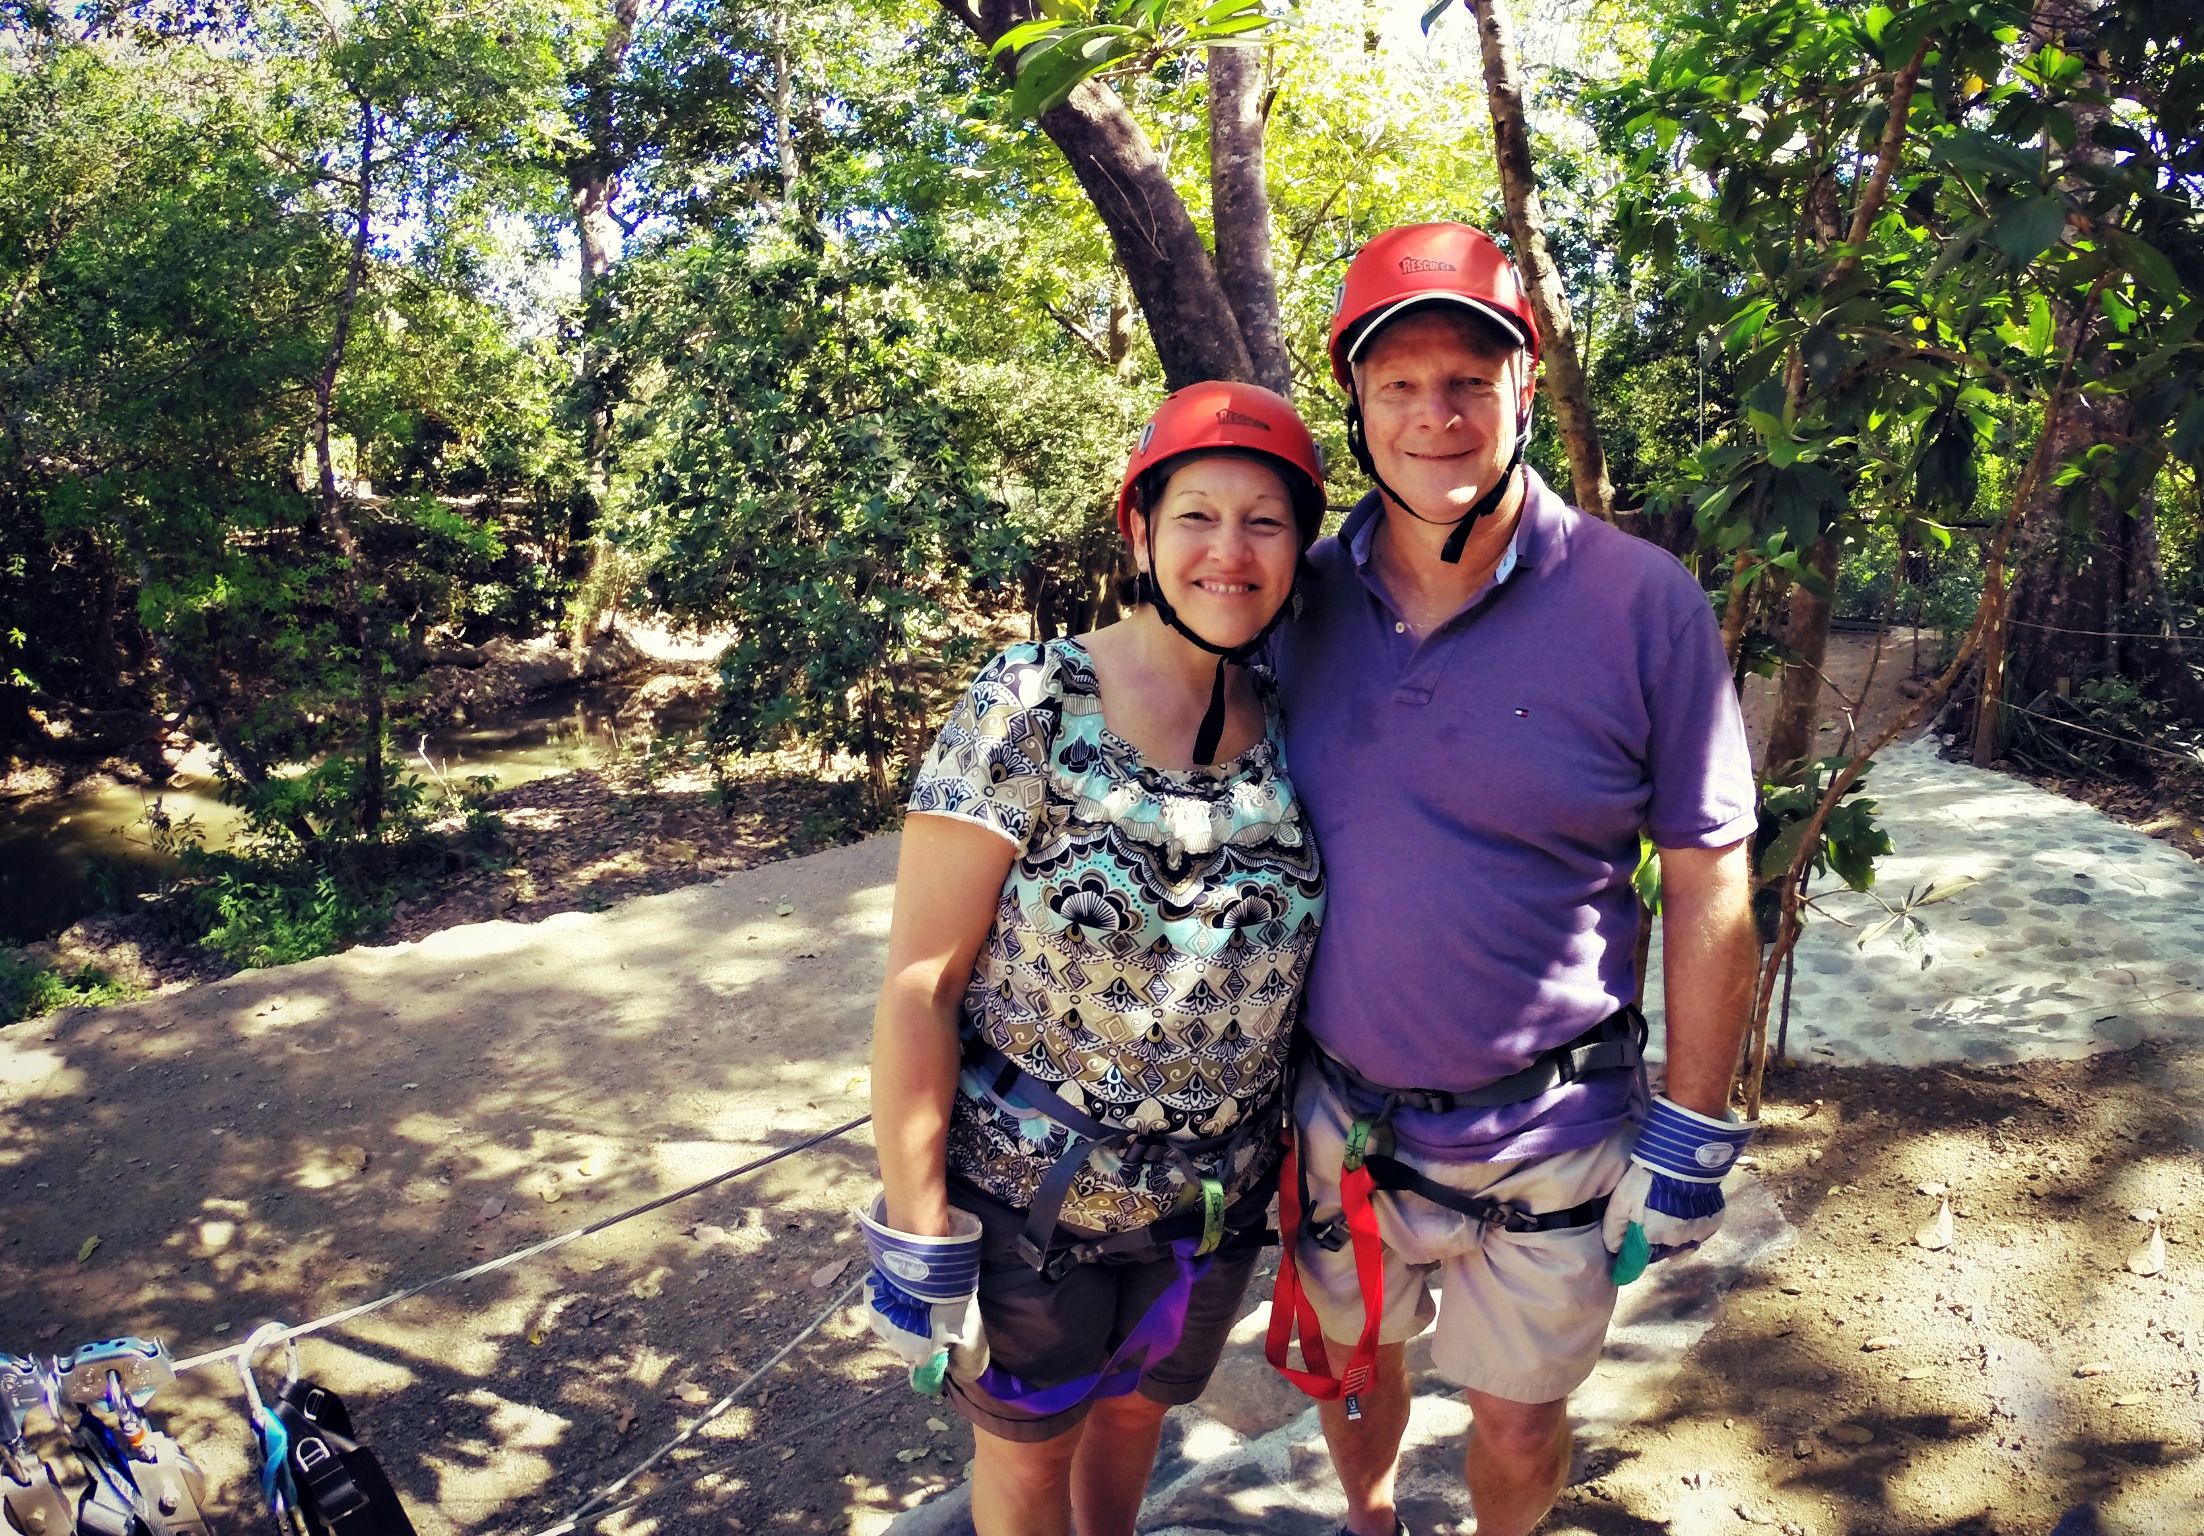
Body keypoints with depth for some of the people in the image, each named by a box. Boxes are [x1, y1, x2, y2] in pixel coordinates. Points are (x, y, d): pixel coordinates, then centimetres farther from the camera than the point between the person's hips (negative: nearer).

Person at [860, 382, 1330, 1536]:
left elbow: (1295, 959, 6)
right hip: (1026, 1192, -4)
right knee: (1029, 1439, 20)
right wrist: (917, 1237, -17)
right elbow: (919, 982, -17)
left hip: (1218, 1201, 4)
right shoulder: (1029, 706, -18)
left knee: (1137, 1406, 27)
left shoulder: (1293, 728, -4)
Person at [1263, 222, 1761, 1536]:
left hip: (1546, 1138, -3)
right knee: (1352, 1364, 25)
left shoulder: (1644, 604, -14)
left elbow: (1708, 889, -8)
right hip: (1336, 1116, 3)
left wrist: (1691, 1138, -6)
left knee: (1519, 1428, 18)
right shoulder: (1307, 595, -4)